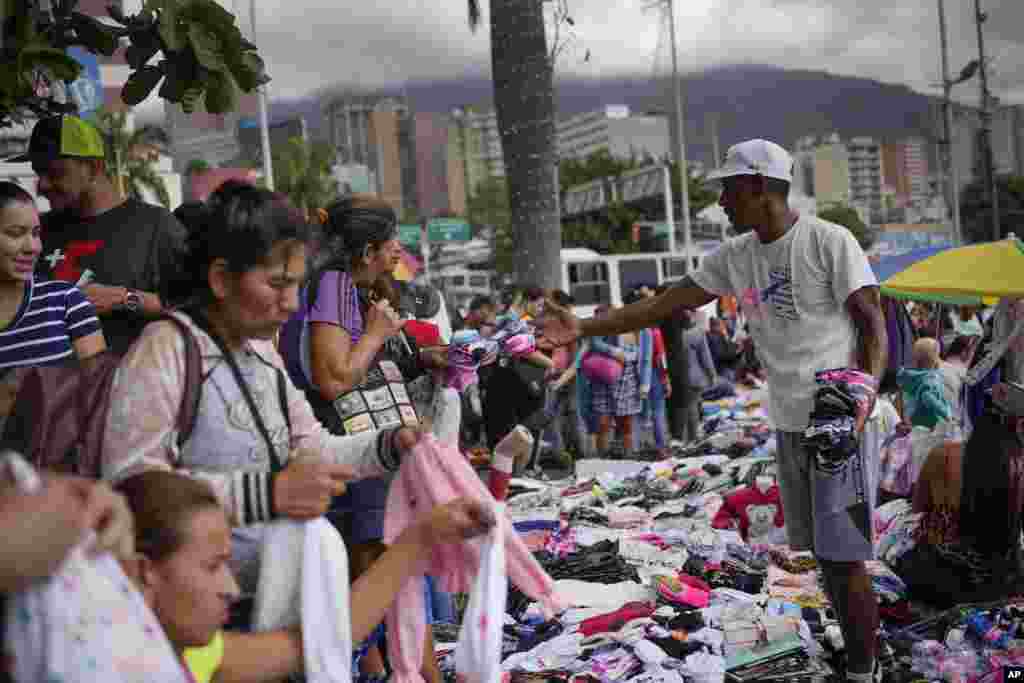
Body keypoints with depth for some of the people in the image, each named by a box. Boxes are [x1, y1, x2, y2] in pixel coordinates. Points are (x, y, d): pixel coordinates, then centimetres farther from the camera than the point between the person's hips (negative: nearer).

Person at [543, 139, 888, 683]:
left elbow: (873, 323, -11)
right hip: (789, 424, 7)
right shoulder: (735, 255, 9)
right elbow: (665, 305, 8)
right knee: (823, 554, 13)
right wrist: (584, 328, 3)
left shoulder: (830, 241, -10)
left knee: (842, 556, -5)